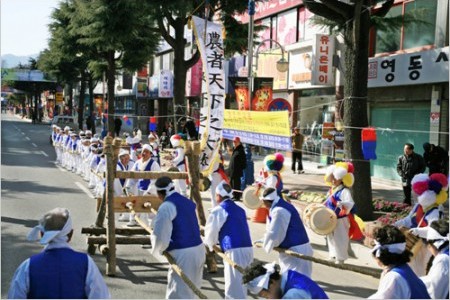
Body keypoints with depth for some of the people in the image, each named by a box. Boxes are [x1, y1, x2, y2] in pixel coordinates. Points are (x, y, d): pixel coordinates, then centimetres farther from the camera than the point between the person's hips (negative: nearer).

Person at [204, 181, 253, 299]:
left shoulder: (219, 210, -4)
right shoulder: (239, 209, 19)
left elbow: (211, 230, 0)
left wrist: (210, 245, 21)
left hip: (235, 251, -8)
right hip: (247, 248, 8)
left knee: (234, 286, -4)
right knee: (239, 283, 21)